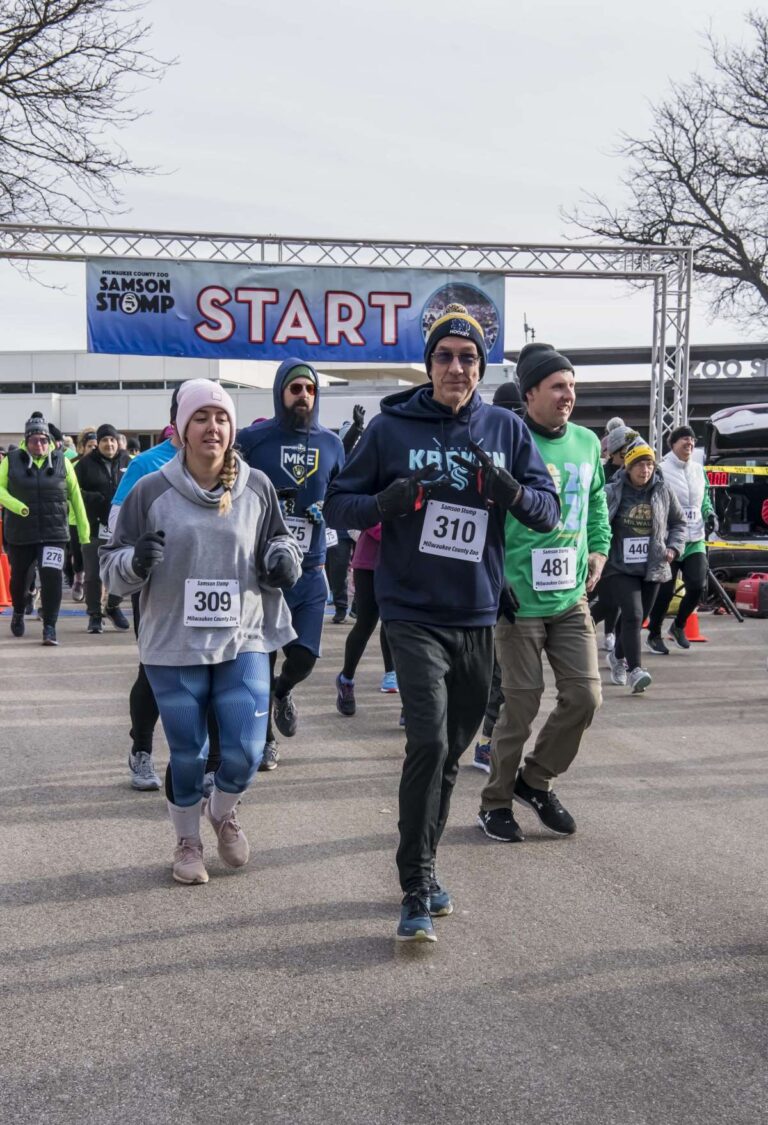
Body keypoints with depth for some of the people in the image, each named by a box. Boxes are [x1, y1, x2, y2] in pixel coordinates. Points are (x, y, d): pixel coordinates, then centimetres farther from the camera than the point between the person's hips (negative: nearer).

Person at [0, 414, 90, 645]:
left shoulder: (61, 461, 2)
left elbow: (75, 496, 6)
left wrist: (84, 531, 6)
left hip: (54, 532, -1)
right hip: (20, 532, 1)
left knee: (52, 577, -14)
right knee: (19, 577, 16)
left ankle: (49, 627, -7)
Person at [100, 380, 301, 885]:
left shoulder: (257, 487, -1)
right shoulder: (151, 491, -6)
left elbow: (278, 541, 15)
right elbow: (111, 565, 0)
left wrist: (283, 558, -9)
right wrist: (135, 562, -23)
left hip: (243, 641, 1)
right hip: (174, 647, -1)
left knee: (245, 753, -2)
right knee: (187, 755, 9)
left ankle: (224, 813, 33)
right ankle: (188, 840, 34)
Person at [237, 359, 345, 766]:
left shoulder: (330, 443, 8)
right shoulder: (253, 439, -4)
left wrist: (325, 510, -1)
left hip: (310, 569, 3)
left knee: (304, 655, 0)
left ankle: (282, 691, 36)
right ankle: (263, 737, 25)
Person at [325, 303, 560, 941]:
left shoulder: (506, 429, 4)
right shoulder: (391, 428, -2)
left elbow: (549, 511, 3)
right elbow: (337, 505, 1)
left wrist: (510, 490, -19)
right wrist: (387, 501, -20)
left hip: (479, 618, 4)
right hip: (414, 615, -4)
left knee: (452, 750, 14)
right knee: (429, 741, -17)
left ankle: (424, 864, 32)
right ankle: (417, 889, -6)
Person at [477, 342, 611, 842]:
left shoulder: (587, 442, 8)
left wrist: (598, 550, 12)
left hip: (572, 598, 6)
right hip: (518, 599, -6)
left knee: (585, 695, 3)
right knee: (522, 704, 1)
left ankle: (536, 780, 26)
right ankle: (496, 802, 21)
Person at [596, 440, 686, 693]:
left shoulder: (663, 491, 3)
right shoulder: (611, 493, -8)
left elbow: (678, 521, 17)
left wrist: (674, 547, 4)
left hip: (652, 567, 4)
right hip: (620, 567, -4)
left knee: (637, 619, 14)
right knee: (632, 615, -18)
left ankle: (619, 656, 38)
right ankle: (634, 670, -18)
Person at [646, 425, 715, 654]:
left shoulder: (699, 470, 12)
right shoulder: (660, 470, -9)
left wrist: (709, 514, 4)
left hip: (695, 540, 6)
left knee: (698, 586, -4)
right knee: (664, 590, -1)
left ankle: (678, 626, 22)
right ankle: (653, 635, 19)